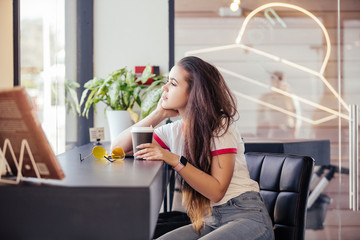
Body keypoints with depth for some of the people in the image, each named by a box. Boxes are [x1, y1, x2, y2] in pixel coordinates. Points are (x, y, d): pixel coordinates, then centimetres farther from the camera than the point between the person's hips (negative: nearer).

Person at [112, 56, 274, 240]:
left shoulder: (220, 127, -10)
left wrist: (174, 160, -24)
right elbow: (118, 147, 3)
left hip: (246, 216, -5)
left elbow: (216, 191, -17)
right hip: (209, 221, 6)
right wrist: (159, 114, -1)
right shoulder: (173, 131, 8)